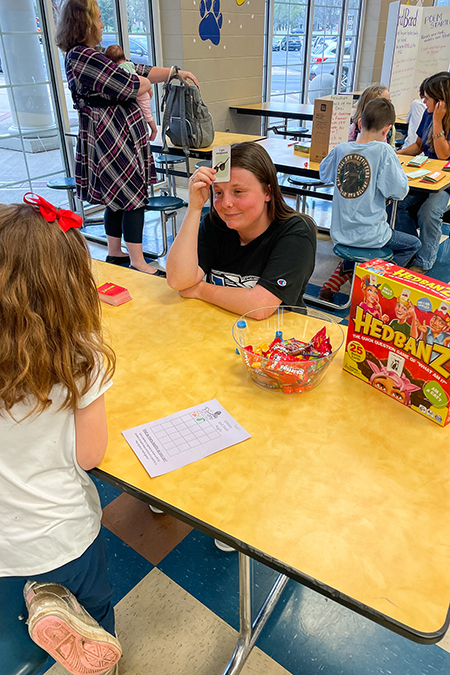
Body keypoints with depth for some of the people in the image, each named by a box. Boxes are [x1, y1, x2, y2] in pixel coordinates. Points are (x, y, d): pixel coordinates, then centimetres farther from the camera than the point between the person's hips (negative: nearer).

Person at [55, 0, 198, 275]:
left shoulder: (87, 55, 18)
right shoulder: (83, 57, -15)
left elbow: (139, 72, 18)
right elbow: (128, 86, -17)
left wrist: (175, 72, 16)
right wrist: (146, 83, 6)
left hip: (113, 137, 10)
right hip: (114, 138, -10)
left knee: (118, 198, 15)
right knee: (134, 198, -7)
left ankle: (115, 253, 26)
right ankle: (138, 263, -1)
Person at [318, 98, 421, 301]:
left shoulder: (340, 149, -3)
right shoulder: (383, 151, -16)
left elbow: (324, 174, 16)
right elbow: (400, 191, -14)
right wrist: (395, 168, 3)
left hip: (340, 233, 5)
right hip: (369, 236, -5)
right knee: (413, 244, 20)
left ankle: (334, 281, 22)